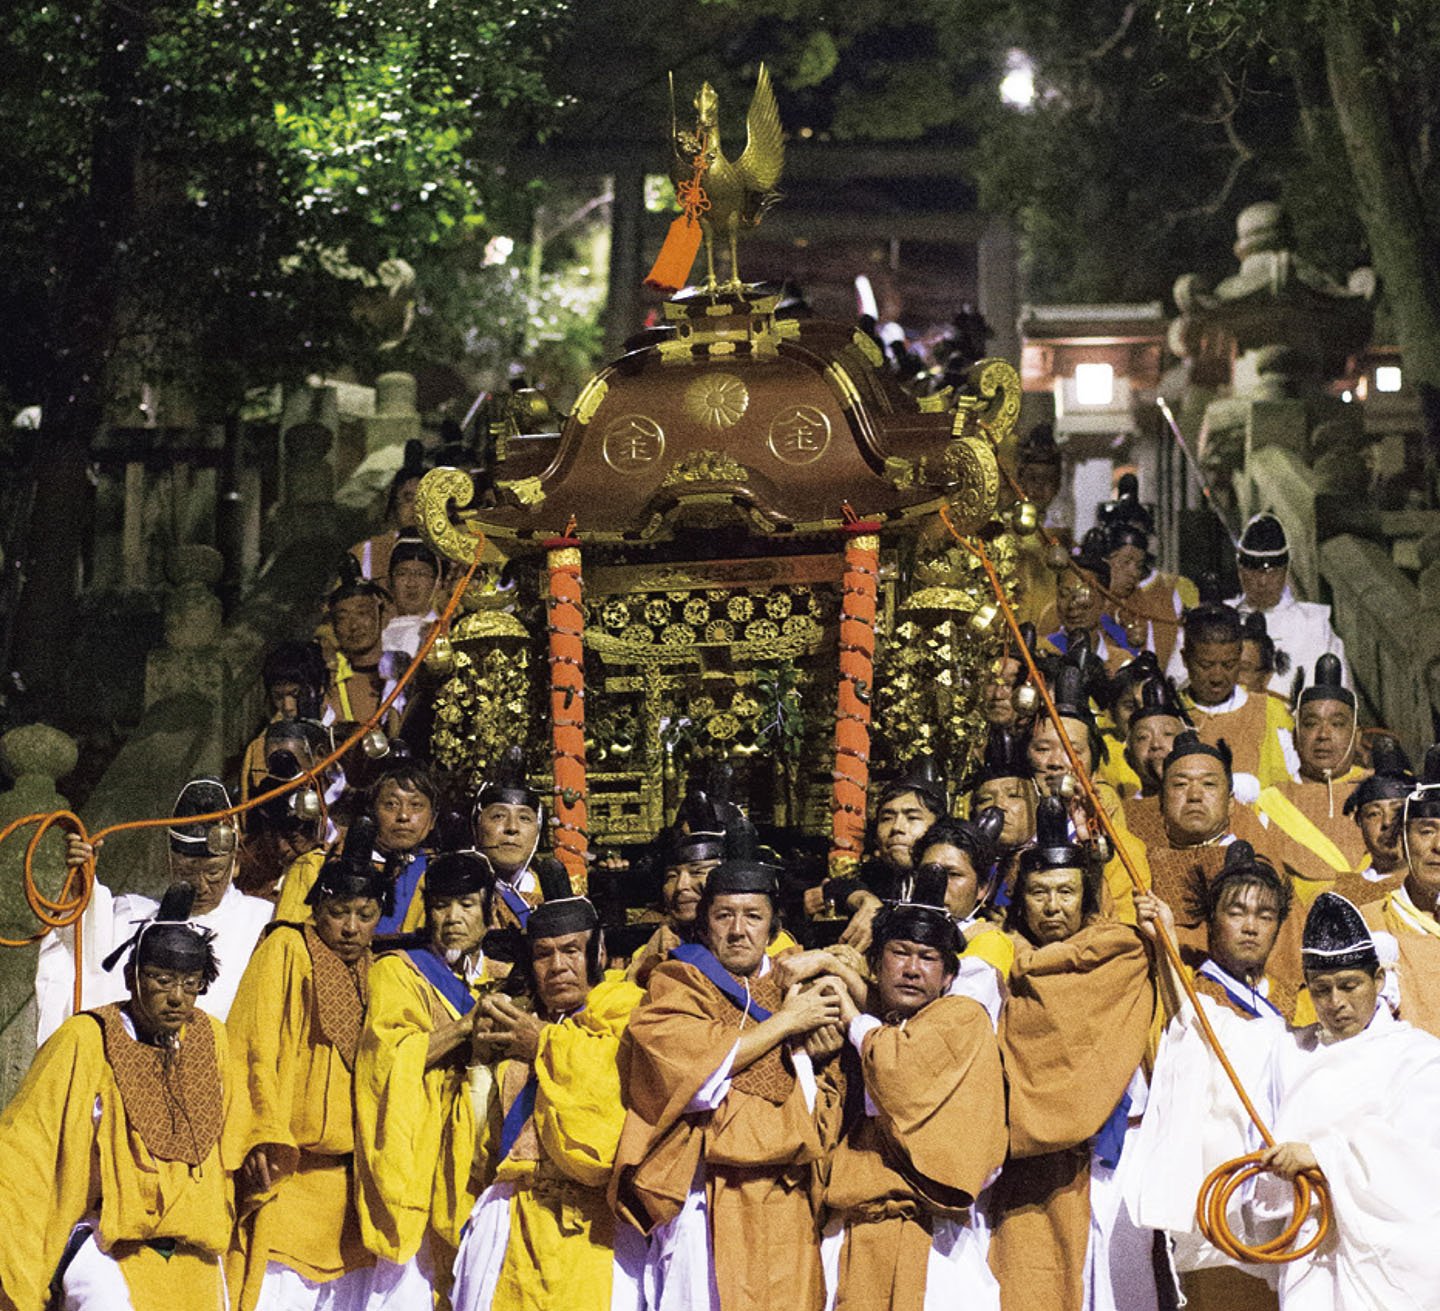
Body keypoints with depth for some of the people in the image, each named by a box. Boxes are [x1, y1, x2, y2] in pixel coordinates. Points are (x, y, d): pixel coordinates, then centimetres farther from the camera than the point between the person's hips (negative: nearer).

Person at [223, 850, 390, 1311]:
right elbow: (257, 1049, -8)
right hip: (286, 1168, -6)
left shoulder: (374, 974, 17)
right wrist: (265, 1135, -19)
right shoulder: (286, 949, 0)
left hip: (348, 1177, 6)